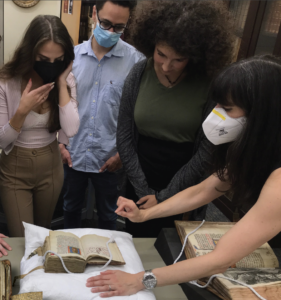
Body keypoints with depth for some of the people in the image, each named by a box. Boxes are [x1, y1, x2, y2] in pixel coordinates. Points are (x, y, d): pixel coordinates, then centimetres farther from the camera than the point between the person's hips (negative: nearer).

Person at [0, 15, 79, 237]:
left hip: (51, 166, 3)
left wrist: (62, 83, -23)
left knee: (44, 231, 24)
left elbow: (71, 130, -21)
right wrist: (22, 111, -31)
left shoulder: (66, 79, -10)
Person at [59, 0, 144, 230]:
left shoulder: (135, 60, -12)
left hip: (110, 157, -2)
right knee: (71, 208, 23)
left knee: (107, 213, 19)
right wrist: (60, 143, 2)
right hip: (73, 153, 3)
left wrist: (123, 153, -9)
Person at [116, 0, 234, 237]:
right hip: (140, 185, 2)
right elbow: (124, 136, -5)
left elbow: (206, 151, -13)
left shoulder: (210, 84, -15)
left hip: (184, 190, -1)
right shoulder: (139, 74, -9)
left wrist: (165, 196, -10)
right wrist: (142, 190, -7)